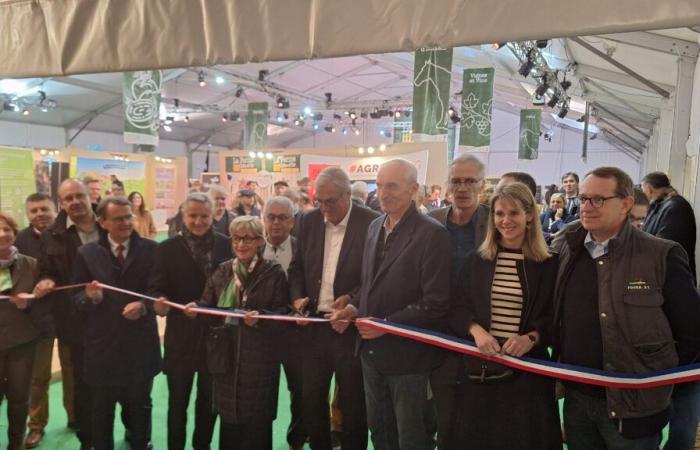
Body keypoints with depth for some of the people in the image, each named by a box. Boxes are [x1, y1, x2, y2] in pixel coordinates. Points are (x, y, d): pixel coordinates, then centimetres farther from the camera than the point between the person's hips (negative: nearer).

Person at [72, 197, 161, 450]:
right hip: (102, 343, 0)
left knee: (140, 405, 17)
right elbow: (77, 299, 0)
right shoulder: (87, 253, 0)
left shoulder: (151, 249, -3)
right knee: (101, 409, 14)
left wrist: (144, 306, -19)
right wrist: (91, 297, -21)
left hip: (141, 342, 0)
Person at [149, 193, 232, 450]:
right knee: (177, 402, 10)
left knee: (210, 400, 16)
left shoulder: (226, 245, 1)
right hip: (181, 336, -1)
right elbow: (156, 288, -8)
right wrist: (159, 303, -29)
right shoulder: (167, 248, -3)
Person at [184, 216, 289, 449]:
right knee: (229, 416, 13)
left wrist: (260, 318, -24)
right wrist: (196, 308, -16)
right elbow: (208, 304, 5)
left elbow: (282, 313, -7)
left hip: (259, 356, -3)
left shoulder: (274, 272, -3)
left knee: (256, 419, 6)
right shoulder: (222, 271, 9)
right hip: (226, 354, 4)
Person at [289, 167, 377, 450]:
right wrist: (297, 297, -5)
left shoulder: (371, 223, -10)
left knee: (353, 402, 10)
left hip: (351, 326, -4)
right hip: (315, 324, 4)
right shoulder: (309, 221, 5)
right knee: (311, 399, 15)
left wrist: (352, 297, -20)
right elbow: (297, 267, 12)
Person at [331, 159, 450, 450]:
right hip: (372, 350, 7)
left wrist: (387, 324, -20)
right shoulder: (375, 227, 7)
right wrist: (354, 308, -2)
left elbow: (436, 303, -20)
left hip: (408, 355, -6)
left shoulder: (433, 234, -16)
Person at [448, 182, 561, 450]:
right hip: (479, 368, 2)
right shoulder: (476, 260, 4)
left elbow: (554, 318, 0)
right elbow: (457, 309, 3)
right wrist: (476, 330, -16)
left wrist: (531, 338, -18)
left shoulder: (548, 264, -2)